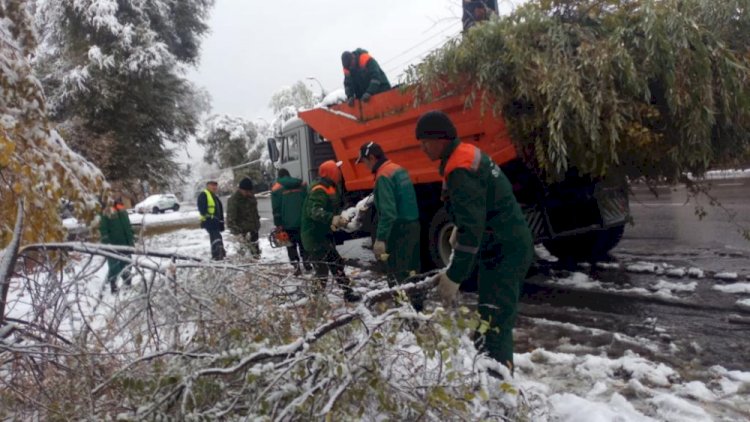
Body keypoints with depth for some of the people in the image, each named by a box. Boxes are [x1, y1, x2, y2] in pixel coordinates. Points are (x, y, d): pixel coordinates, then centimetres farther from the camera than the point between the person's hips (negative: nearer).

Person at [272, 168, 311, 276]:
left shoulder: (276, 188, -3)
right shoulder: (302, 184, 9)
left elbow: (276, 209, -5)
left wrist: (278, 224, -2)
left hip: (288, 223, -3)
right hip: (303, 221, 3)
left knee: (291, 244, 5)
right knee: (303, 242, 16)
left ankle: (296, 266, -1)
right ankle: (307, 262, 21)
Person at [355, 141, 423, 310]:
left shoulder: (384, 175, -16)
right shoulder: (399, 170, 12)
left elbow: (387, 211, -25)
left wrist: (380, 238, -27)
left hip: (399, 229, -9)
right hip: (412, 225, 10)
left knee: (396, 272, -4)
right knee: (411, 267, 15)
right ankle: (416, 302, 24)